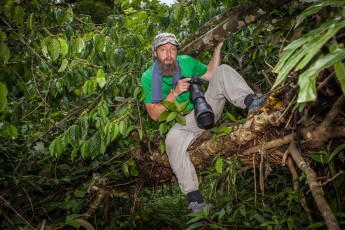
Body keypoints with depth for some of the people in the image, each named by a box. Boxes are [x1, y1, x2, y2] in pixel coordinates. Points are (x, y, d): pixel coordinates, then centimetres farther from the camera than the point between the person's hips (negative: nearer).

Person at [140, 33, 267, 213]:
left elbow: (211, 74, 14)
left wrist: (218, 48, 2)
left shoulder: (186, 62, 3)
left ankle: (250, 102, -34)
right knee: (173, 139, -39)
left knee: (223, 70, -10)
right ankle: (194, 197, -36)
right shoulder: (148, 78, -6)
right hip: (183, 123, -3)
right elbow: (154, 114, -10)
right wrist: (175, 92, -21)